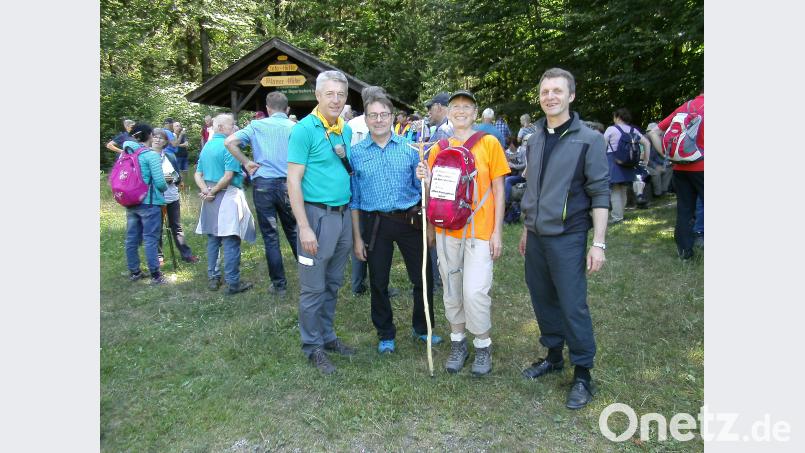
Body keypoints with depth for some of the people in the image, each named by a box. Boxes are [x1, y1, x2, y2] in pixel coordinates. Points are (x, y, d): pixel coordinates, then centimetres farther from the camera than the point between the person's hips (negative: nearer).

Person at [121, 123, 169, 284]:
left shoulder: (126, 153, 7)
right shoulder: (151, 155, -13)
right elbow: (159, 182, -16)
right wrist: (165, 187, 5)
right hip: (149, 202, -7)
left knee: (132, 238, 13)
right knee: (150, 239, -3)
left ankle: (134, 272, 24)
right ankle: (155, 275, -1)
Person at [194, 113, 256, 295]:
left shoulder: (206, 146, 14)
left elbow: (198, 175, 12)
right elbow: (229, 176, -21)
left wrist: (206, 190, -3)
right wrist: (213, 191, -10)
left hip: (211, 198, 8)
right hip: (227, 196, -8)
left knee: (213, 238, 15)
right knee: (231, 240, -4)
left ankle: (213, 278, 23)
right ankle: (233, 283, 0)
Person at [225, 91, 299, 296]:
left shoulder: (257, 125, 3)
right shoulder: (295, 127, 2)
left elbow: (229, 142, -6)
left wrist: (246, 162, 2)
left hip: (263, 184, 0)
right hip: (288, 184, 1)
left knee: (270, 236, 7)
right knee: (293, 232, 16)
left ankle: (279, 284, 13)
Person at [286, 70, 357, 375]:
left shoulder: (346, 130, 10)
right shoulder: (304, 129, -10)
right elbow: (293, 180, -14)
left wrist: (345, 158, 2)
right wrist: (304, 227, -18)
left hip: (344, 214, 7)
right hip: (317, 214, -7)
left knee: (333, 284, 16)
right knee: (313, 287, 3)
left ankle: (327, 336, 30)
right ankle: (312, 347, 17)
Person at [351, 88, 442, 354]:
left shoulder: (409, 148, 0)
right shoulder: (356, 153, 0)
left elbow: (422, 189, 5)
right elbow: (354, 199, 2)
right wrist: (357, 237, 0)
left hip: (410, 220, 1)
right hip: (375, 224, 0)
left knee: (423, 278, 8)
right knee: (378, 282, 10)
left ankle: (422, 328, 31)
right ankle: (385, 334, 30)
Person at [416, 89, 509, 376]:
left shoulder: (489, 143, -1)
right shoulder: (438, 148, 7)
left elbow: (498, 189, 0)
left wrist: (497, 232, -5)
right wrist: (426, 179, -10)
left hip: (480, 230, -3)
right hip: (447, 229, 4)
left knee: (475, 291, -7)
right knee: (452, 289, 10)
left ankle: (483, 346, 16)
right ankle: (458, 343, 27)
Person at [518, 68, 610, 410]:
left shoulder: (588, 139, -7)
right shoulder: (534, 140, 10)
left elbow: (599, 193, -9)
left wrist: (598, 243, -14)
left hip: (567, 237, -6)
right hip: (536, 236, 6)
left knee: (573, 305, -2)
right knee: (543, 300, 14)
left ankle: (582, 375, 13)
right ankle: (553, 356, 32)